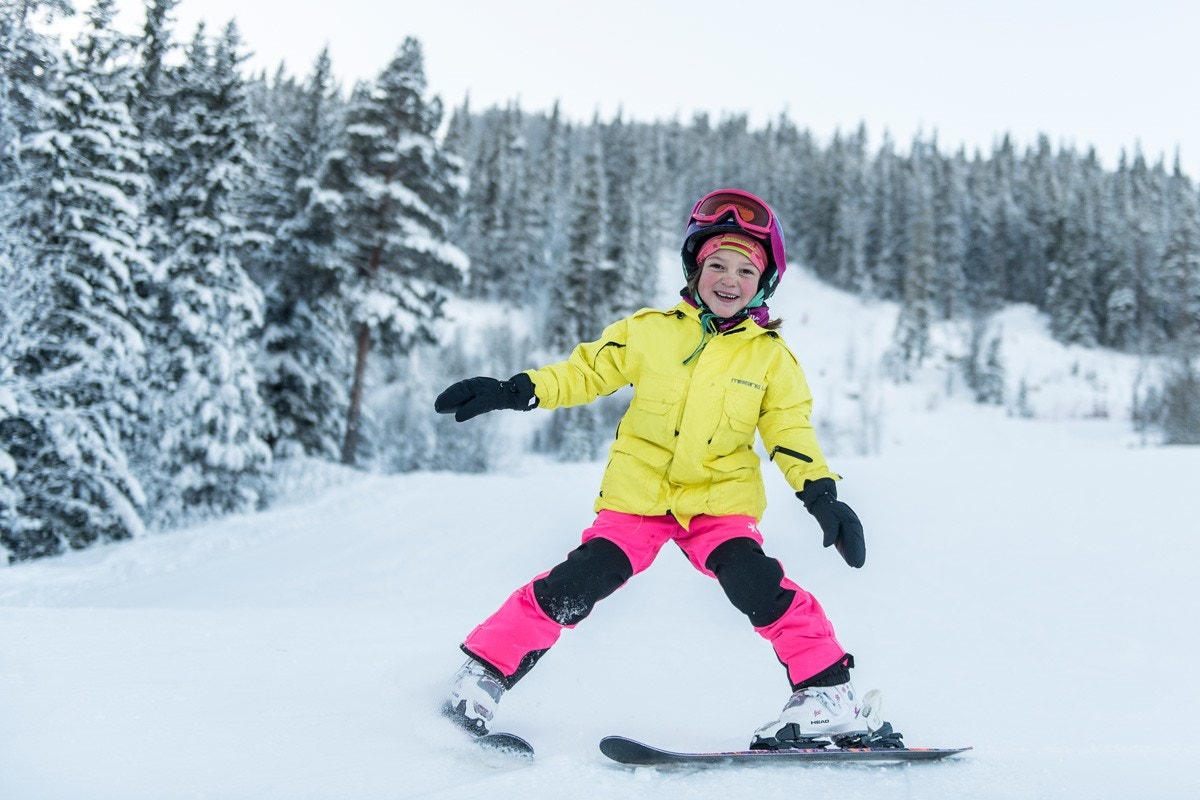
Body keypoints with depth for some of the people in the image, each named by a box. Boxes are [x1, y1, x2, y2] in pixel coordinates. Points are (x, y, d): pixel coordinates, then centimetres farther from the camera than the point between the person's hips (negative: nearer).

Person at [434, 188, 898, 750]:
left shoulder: (771, 356, 3)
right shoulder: (648, 331, 0)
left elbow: (791, 431, 7)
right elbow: (585, 371, 6)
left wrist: (821, 493, -7)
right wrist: (515, 392, -5)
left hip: (721, 499, 1)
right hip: (637, 496, 0)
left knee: (760, 587, -22)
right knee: (572, 589, -12)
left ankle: (827, 695, -9)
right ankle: (484, 671, 4)